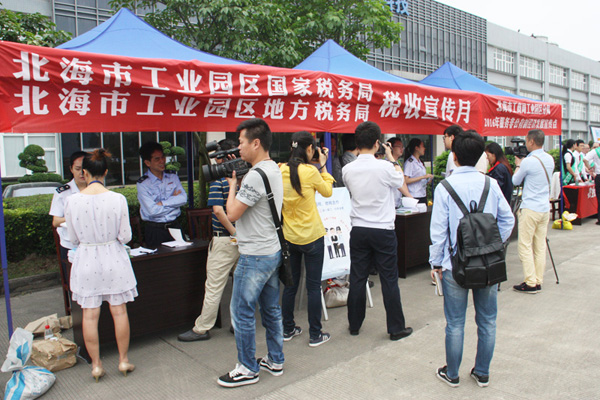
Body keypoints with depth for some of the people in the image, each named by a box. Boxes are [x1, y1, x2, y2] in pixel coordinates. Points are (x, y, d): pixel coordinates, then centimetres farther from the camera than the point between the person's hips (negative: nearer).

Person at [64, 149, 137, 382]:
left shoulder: (73, 201, -9)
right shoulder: (117, 199, -12)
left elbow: (73, 239, 0)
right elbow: (125, 236, -8)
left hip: (86, 260, 0)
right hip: (113, 258, 0)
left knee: (90, 315, 11)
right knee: (119, 311, 12)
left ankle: (96, 365, 21)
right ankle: (123, 360, 23)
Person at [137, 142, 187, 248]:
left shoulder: (172, 176, 8)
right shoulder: (142, 184, -6)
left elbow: (183, 198, -5)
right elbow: (152, 211, -15)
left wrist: (162, 203, -14)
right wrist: (174, 200, -6)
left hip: (174, 226, 3)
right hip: (155, 230, -3)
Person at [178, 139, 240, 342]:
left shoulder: (218, 179, -12)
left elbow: (218, 210, -23)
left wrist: (234, 232, -15)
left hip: (224, 239, -6)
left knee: (214, 287, 3)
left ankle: (202, 328, 14)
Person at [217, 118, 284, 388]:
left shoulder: (256, 176, -22)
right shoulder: (274, 169, 9)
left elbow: (232, 213, -19)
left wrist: (232, 184, -5)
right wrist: (237, 181, 6)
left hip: (254, 257, -10)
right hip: (273, 251, 10)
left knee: (241, 313, 4)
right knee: (271, 309, 18)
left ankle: (248, 369, 17)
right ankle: (275, 361, 31)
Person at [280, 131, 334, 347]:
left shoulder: (281, 171, -2)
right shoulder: (310, 171, -15)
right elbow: (327, 192, 0)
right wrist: (322, 166, 5)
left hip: (288, 236, 5)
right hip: (311, 236, -5)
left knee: (290, 284, 16)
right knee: (313, 286, 5)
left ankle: (288, 329, 27)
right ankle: (315, 335, 14)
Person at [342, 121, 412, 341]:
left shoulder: (348, 170, -4)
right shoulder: (385, 167, -14)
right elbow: (400, 181, 6)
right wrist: (391, 158, 17)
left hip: (358, 230, 3)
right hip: (383, 230, -3)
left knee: (357, 278, 11)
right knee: (389, 280, 6)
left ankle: (354, 325, 23)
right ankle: (396, 328, 16)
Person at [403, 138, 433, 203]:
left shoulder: (420, 162, 17)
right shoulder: (409, 162, -9)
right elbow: (406, 181, -19)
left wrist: (428, 179, 5)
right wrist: (423, 177, -18)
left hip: (423, 196, 8)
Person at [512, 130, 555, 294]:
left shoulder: (528, 161, -15)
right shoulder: (550, 159, 7)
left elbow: (515, 181, -1)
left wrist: (518, 164, 15)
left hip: (530, 209, -7)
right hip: (545, 208, 8)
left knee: (525, 246, -1)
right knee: (540, 246, 11)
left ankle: (530, 283, 0)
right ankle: (538, 281, 16)